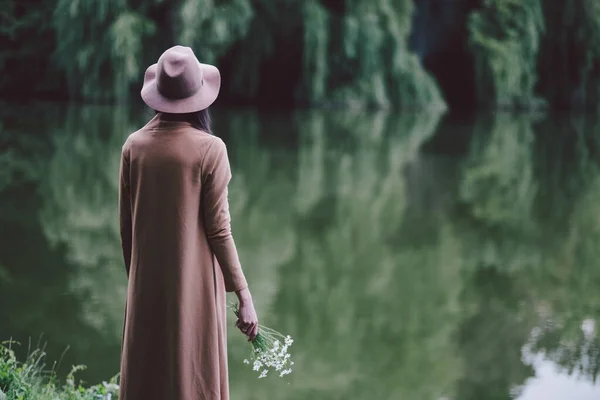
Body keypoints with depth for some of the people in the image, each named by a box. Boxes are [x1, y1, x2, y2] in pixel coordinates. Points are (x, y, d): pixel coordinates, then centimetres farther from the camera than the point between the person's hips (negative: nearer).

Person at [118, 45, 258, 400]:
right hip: (194, 285, -4)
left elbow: (126, 225, 5)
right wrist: (244, 294, -6)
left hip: (147, 288, 4)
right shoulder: (209, 148, -12)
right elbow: (219, 230, -12)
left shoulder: (134, 146, -1)